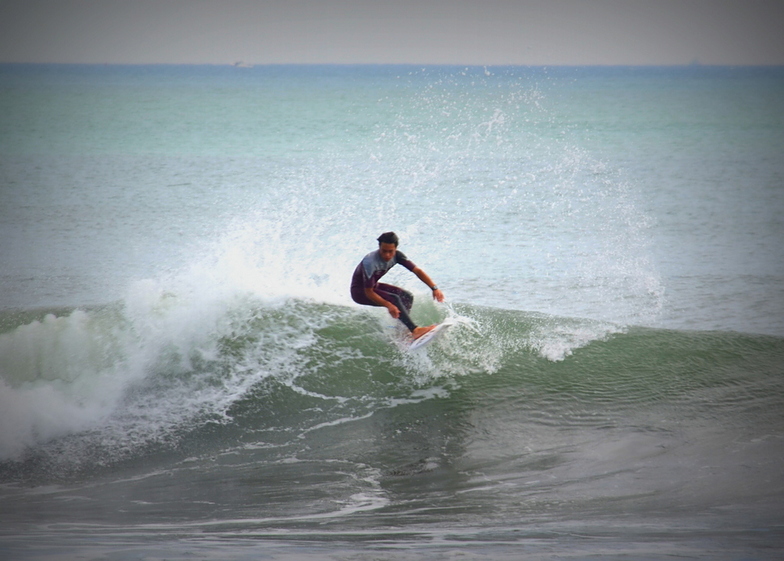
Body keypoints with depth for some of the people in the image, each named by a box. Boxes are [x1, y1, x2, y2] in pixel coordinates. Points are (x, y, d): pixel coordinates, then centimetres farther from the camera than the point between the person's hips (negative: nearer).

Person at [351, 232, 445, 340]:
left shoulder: (396, 256, -14)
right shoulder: (370, 262, -34)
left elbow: (417, 270, -14)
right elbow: (368, 292, -31)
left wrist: (434, 288, -24)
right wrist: (388, 305, -41)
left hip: (375, 286, 8)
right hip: (359, 291, -8)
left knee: (407, 297, -5)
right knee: (394, 299, -28)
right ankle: (415, 330, -35)